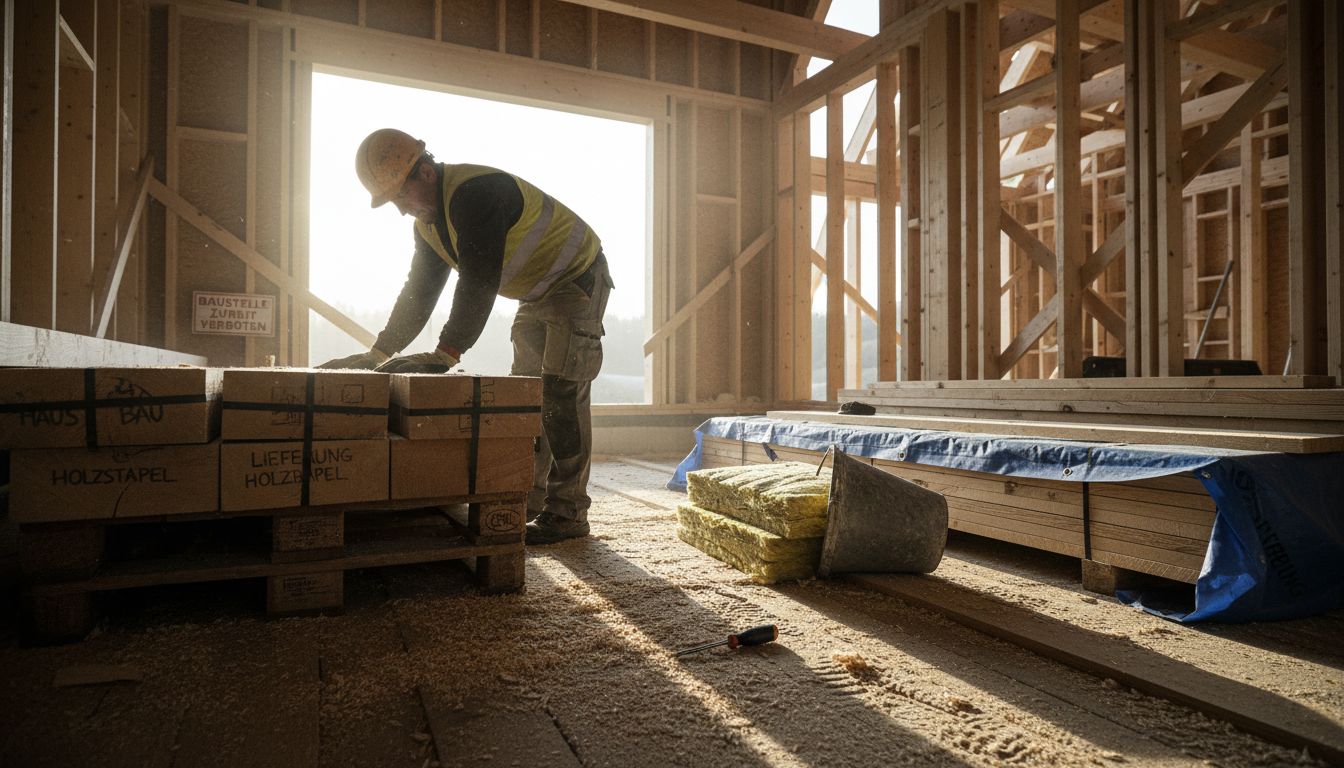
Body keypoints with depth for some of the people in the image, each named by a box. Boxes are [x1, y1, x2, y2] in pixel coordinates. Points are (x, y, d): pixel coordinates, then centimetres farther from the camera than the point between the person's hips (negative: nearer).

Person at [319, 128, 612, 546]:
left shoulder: (474, 191, -27)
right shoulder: (428, 222, 4)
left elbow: (479, 281, -33)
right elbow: (418, 292, 6)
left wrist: (446, 353, -37)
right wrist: (377, 353, -1)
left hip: (577, 280, -10)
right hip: (538, 295, 10)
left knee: (561, 396, -15)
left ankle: (566, 513, -9)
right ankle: (529, 501, 15)